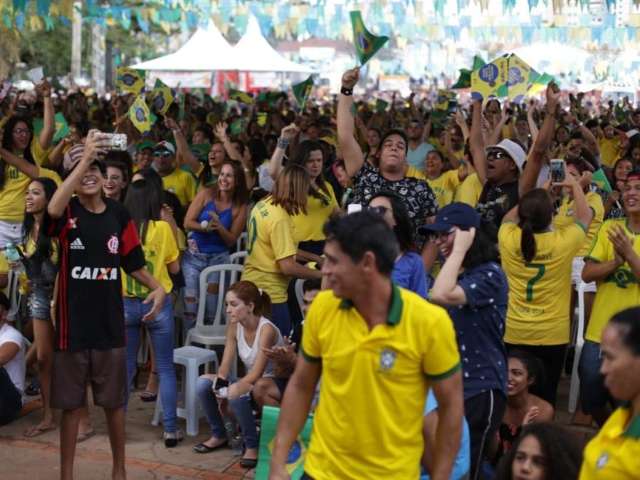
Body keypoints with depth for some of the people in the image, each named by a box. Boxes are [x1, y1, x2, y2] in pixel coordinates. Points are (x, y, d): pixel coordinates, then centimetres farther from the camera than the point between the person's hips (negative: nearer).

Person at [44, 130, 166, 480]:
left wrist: (157, 287, -7)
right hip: (72, 322, -2)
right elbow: (52, 208, -32)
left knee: (114, 402, 12)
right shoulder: (67, 211, -6)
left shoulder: (119, 214, 3)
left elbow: (132, 262, 11)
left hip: (109, 322, 2)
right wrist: (84, 156, -37)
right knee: (71, 404, 6)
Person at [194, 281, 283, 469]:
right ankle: (218, 435, 10)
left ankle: (252, 445, -11)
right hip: (250, 382, 7)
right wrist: (218, 385, -24)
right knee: (203, 383, -10)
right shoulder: (234, 326, -4)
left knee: (236, 395, -34)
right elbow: (225, 365, -3)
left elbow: (256, 374, -26)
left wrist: (225, 392, -27)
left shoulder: (266, 330, -24)